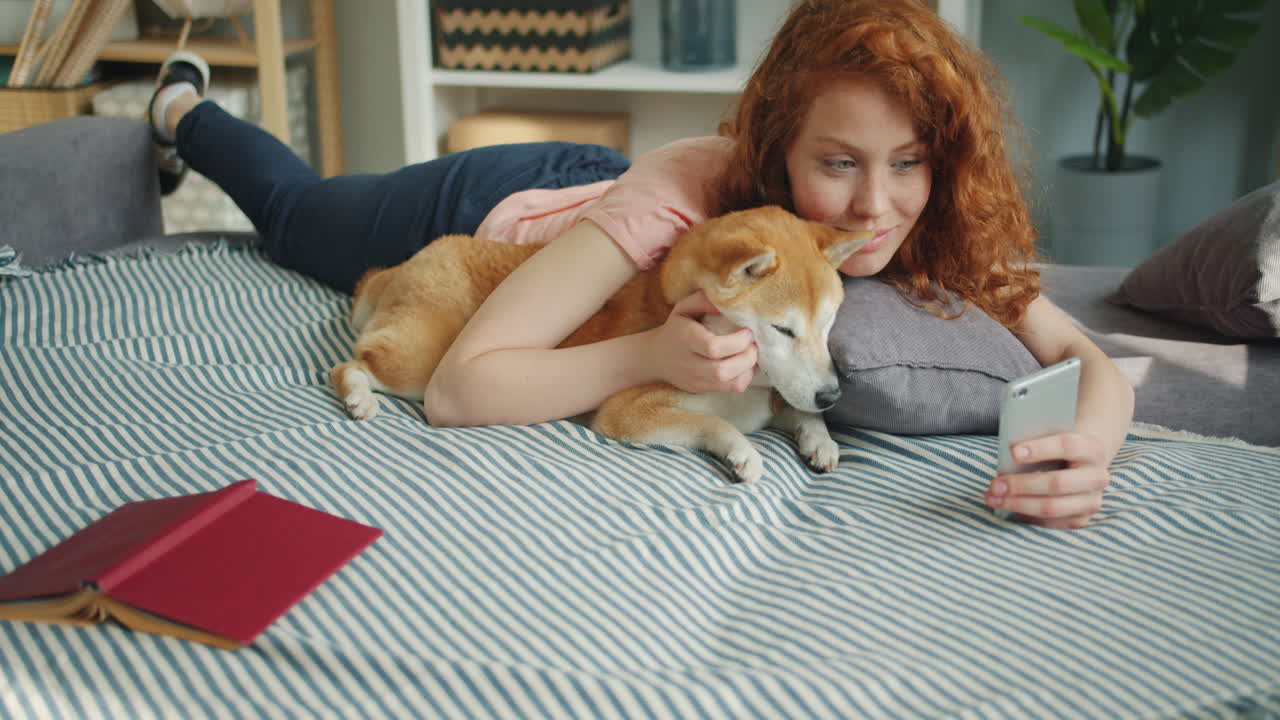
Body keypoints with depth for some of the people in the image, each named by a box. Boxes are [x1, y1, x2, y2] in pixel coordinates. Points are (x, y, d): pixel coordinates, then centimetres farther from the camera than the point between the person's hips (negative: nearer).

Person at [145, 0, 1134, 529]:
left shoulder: (929, 229, -33)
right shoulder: (681, 197, -48)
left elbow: (1090, 360, -33)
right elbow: (455, 391, -46)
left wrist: (1089, 441, -55)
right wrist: (646, 357, -61)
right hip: (484, 211, -4)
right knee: (296, 210, 29)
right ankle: (186, 111, 56)